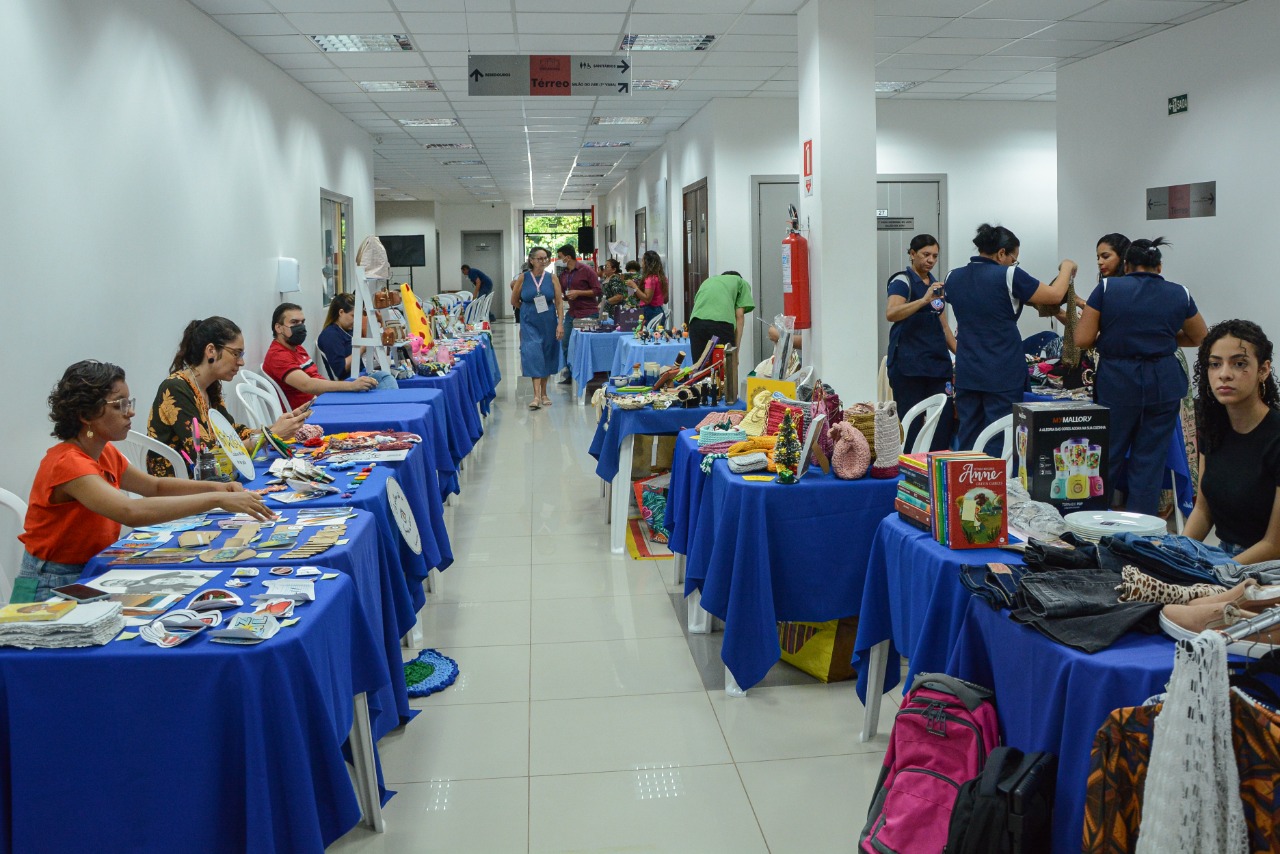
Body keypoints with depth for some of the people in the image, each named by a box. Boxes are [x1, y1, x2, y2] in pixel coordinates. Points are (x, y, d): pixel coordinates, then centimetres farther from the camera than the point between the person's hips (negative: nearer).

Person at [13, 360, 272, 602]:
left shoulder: (104, 452, 5)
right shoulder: (68, 463, -23)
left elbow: (155, 486, 16)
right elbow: (132, 512, -39)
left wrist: (215, 487, -3)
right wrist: (217, 500, -38)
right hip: (50, 590, -8)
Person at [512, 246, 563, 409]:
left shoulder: (552, 278, -2)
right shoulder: (523, 278, -3)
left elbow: (559, 302, -4)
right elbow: (514, 301, 8)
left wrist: (560, 324, -12)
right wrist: (530, 310, 11)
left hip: (548, 322, 2)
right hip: (529, 322, -1)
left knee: (546, 356, 9)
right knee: (533, 354, -12)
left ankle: (544, 393, 21)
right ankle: (536, 396, -15)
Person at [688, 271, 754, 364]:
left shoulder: (707, 281, 38)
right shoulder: (741, 282, 27)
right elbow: (739, 316, 15)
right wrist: (736, 349, 12)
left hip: (696, 321, 3)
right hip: (722, 322, -3)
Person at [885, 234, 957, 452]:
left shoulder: (936, 284, 20)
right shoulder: (902, 281, -3)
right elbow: (891, 313, -21)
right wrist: (924, 300, -29)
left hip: (938, 361, 7)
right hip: (909, 363, -7)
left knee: (944, 420, 1)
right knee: (911, 421, -7)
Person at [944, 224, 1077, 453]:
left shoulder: (953, 277, 5)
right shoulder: (1008, 276, -12)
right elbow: (1055, 296, -4)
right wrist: (1067, 268, 14)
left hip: (966, 374, 5)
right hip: (1003, 376, -5)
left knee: (967, 440, 9)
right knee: (999, 442, 0)